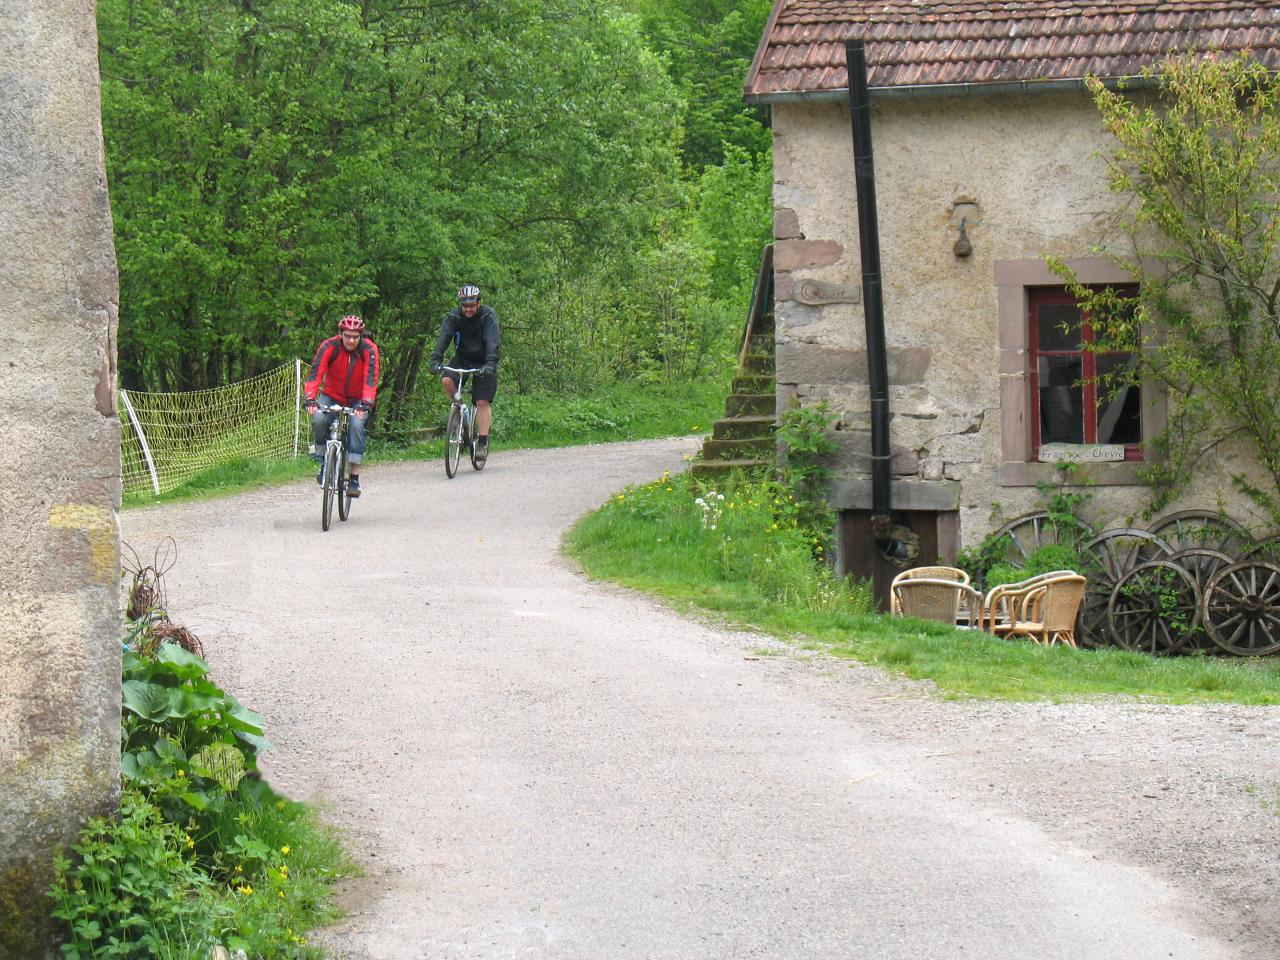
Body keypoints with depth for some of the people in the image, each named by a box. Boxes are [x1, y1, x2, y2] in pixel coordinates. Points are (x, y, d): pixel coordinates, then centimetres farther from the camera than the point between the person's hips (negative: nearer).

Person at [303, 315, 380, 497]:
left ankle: (354, 479, -25)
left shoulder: (369, 350, -20)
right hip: (332, 395, 0)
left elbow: (370, 379, -30)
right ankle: (323, 458, -4)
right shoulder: (329, 346, -20)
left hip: (357, 399, 0)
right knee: (318, 419, -30)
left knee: (356, 426, -28)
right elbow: (315, 374, -29)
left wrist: (365, 404, -45)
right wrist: (309, 399, -44)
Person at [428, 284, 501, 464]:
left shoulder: (488, 315, -20)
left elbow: (493, 341, -32)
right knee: (446, 380, -26)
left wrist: (490, 363, -47)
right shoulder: (453, 317, -13)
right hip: (462, 359, 2)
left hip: (483, 362, -2)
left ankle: (483, 442, -9)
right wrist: (435, 360, -41)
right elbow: (443, 339, -25)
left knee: (483, 402, -12)